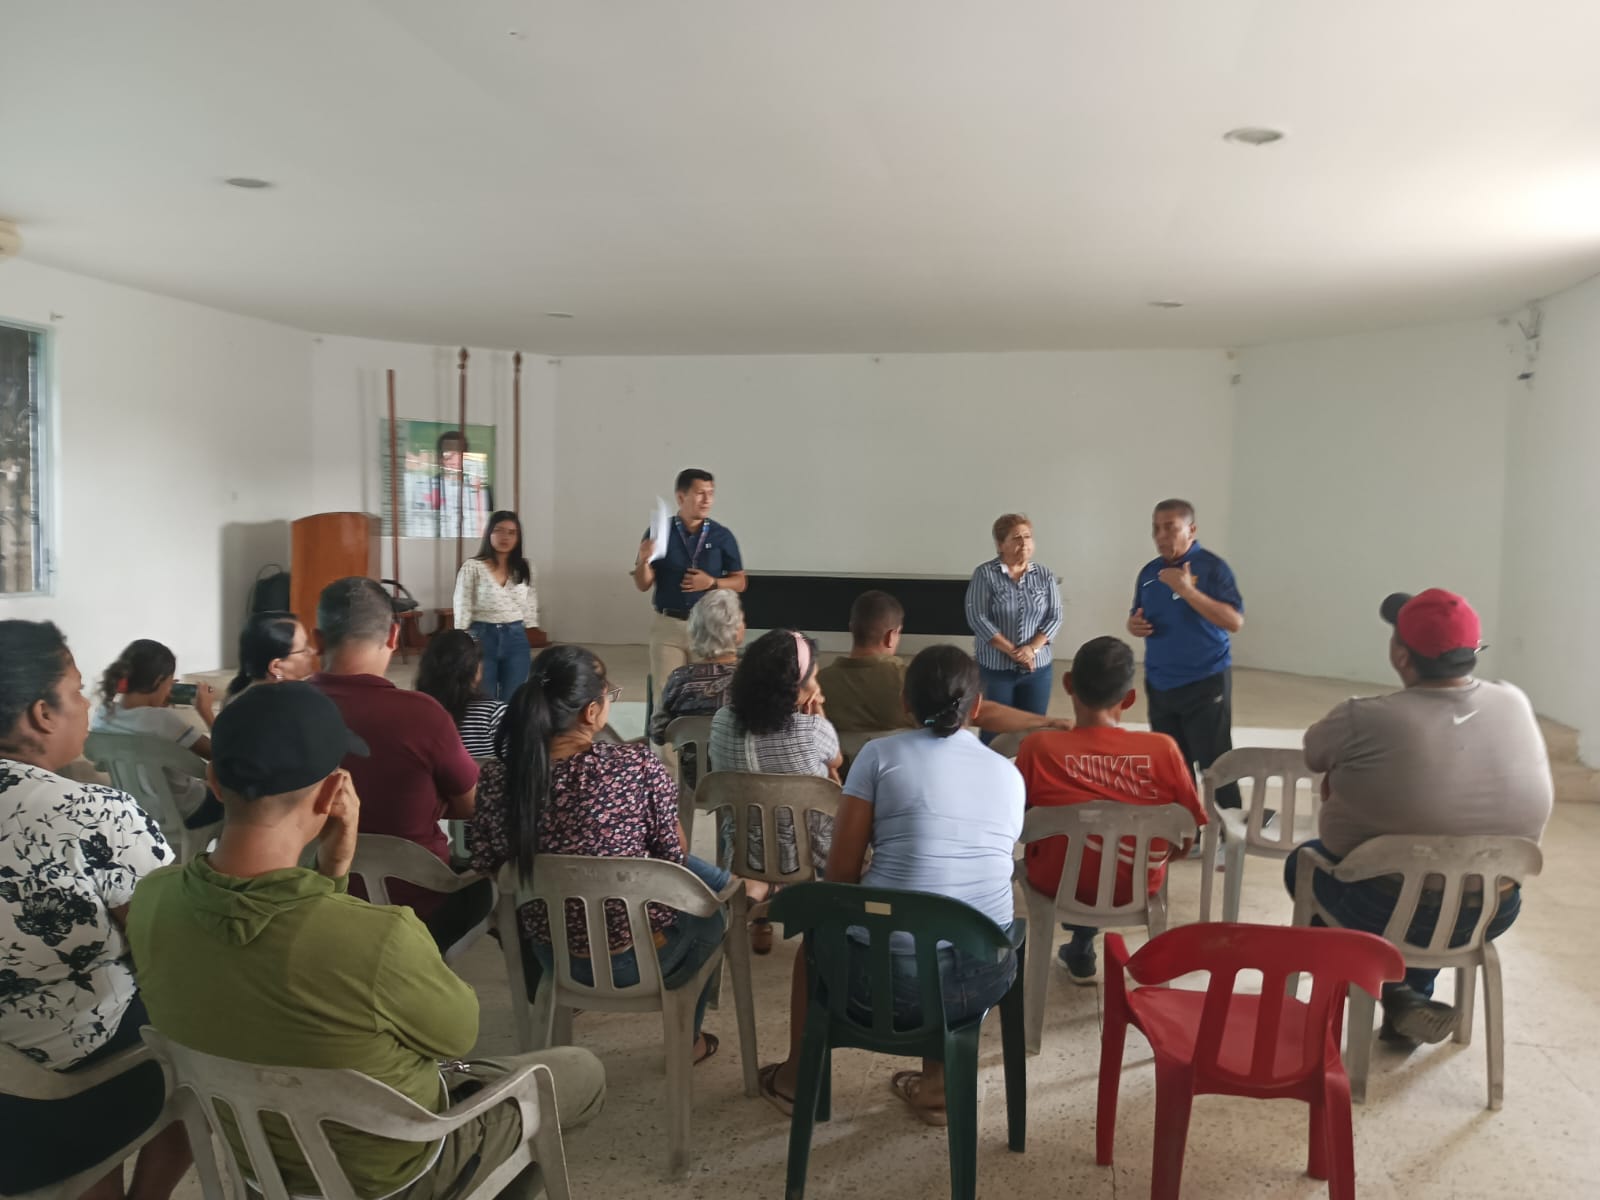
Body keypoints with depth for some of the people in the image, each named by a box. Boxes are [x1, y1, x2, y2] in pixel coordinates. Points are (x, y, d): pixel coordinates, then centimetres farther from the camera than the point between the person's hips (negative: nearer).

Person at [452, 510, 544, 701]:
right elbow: (462, 609, -5)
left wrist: (532, 633, 10)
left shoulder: (524, 568, 5)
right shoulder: (472, 567, -6)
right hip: (482, 638, -3)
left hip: (516, 639, 3)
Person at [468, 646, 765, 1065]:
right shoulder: (638, 765, -28)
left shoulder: (498, 777, -17)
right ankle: (688, 1040, 49)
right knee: (710, 916, 33)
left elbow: (486, 868, -2)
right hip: (637, 958, -4)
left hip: (550, 956, 4)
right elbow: (675, 855, -14)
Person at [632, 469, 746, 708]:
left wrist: (712, 583, -12)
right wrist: (644, 561, -20)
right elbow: (643, 585, 0)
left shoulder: (722, 536, 1)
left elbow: (739, 582, 6)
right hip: (668, 625, 0)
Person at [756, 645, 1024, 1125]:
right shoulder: (1009, 774, 8)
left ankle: (797, 1077, 48)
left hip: (889, 973, -3)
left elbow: (840, 873, -2)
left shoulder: (881, 754, -2)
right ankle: (937, 1084, 35)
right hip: (984, 977, 3)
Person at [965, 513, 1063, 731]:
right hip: (994, 668, -3)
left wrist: (1032, 649, -15)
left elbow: (1054, 617, 1)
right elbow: (977, 618, -12)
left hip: (1037, 668, 3)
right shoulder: (985, 574, -6)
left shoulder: (1045, 576, 4)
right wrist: (1012, 651, -16)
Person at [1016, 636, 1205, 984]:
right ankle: (1080, 949, 43)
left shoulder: (1038, 748, -21)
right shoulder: (1163, 749, -18)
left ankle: (1083, 953, 45)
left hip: (1059, 883, -1)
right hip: (1138, 885, 1)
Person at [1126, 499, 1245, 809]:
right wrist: (1134, 625, -5)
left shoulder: (1212, 567, -10)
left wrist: (1188, 591, -27)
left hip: (1205, 683, -6)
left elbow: (1235, 621, -19)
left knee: (1214, 765, -4)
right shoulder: (1149, 572, 9)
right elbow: (1138, 619, 20)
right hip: (1159, 686, 6)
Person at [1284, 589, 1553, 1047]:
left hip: (1389, 913, -5)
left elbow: (1313, 753, -5)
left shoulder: (1366, 719, -25)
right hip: (1494, 912, 5)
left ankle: (1397, 997, 12)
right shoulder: (1516, 705, -9)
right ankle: (1409, 1011, 38)